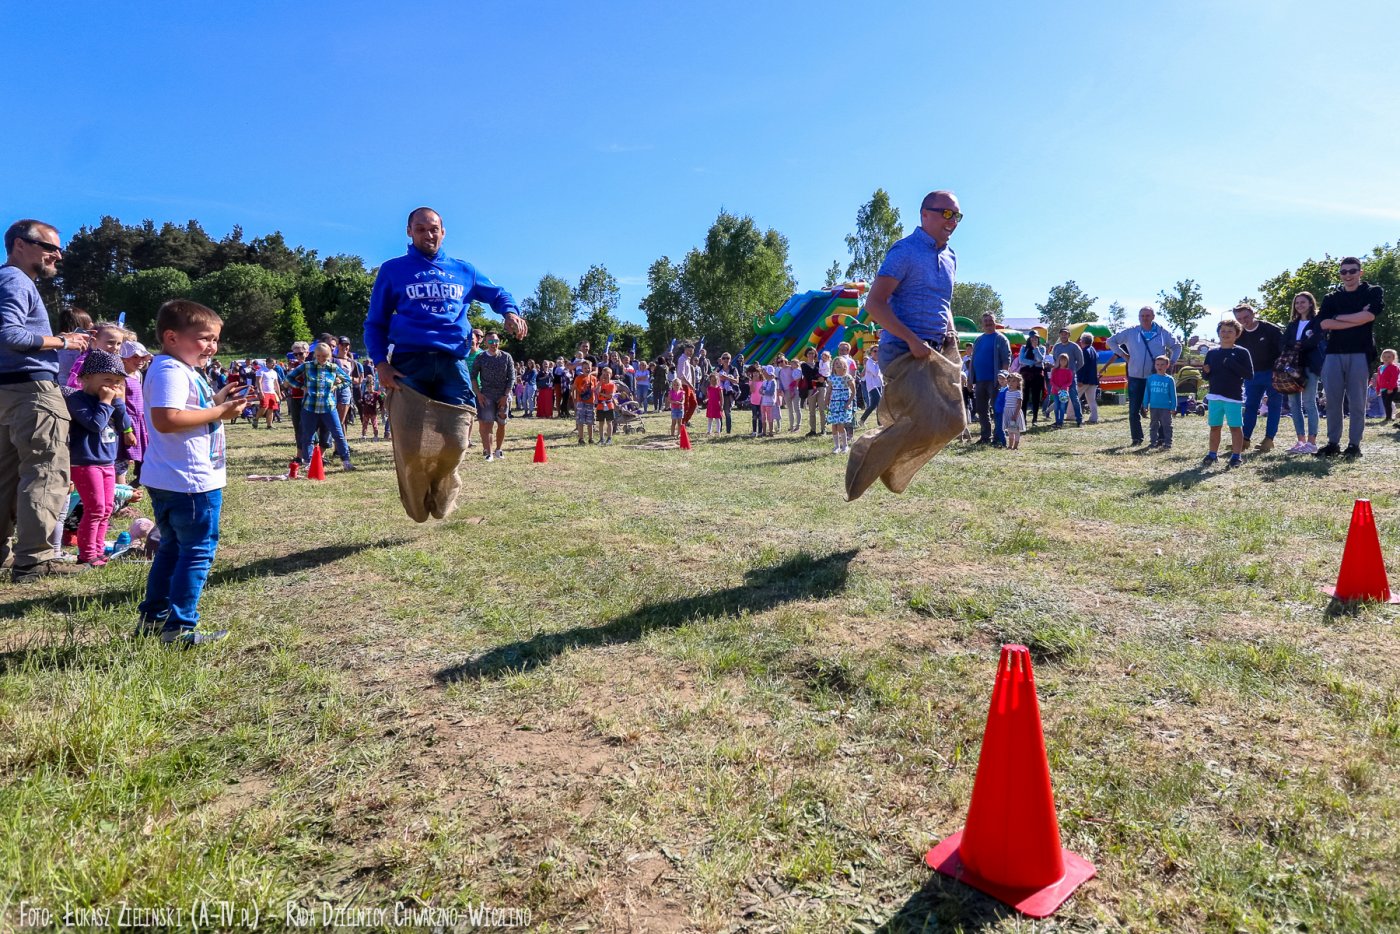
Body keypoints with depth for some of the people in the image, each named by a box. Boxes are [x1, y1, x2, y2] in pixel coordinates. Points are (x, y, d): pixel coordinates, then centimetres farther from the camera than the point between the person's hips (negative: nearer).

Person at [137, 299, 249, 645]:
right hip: (190, 481, -11)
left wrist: (218, 400, 13)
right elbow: (165, 419, -30)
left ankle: (153, 617, 31)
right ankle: (180, 628, 3)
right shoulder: (171, 371, -17)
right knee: (198, 552, -3)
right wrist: (220, 412, -24)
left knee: (172, 549, 20)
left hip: (170, 482, 11)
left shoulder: (181, 370, 17)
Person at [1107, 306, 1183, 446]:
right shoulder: (1130, 332, 1)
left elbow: (1177, 346, 21)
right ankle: (1136, 438, 14)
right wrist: (1123, 354, 3)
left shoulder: (1163, 333, 4)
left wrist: (1172, 361, 8)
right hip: (1135, 377, 0)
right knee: (1134, 411, 2)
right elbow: (1111, 341, 12)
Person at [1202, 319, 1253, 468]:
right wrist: (1206, 371, -8)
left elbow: (1250, 374, -8)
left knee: (1235, 427, 0)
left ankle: (1236, 456, 7)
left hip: (1234, 397, -4)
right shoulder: (1212, 353, 9)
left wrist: (1232, 364, -19)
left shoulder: (1242, 352, -2)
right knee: (1214, 427, 9)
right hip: (1214, 396, 4)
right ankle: (1212, 454, 16)